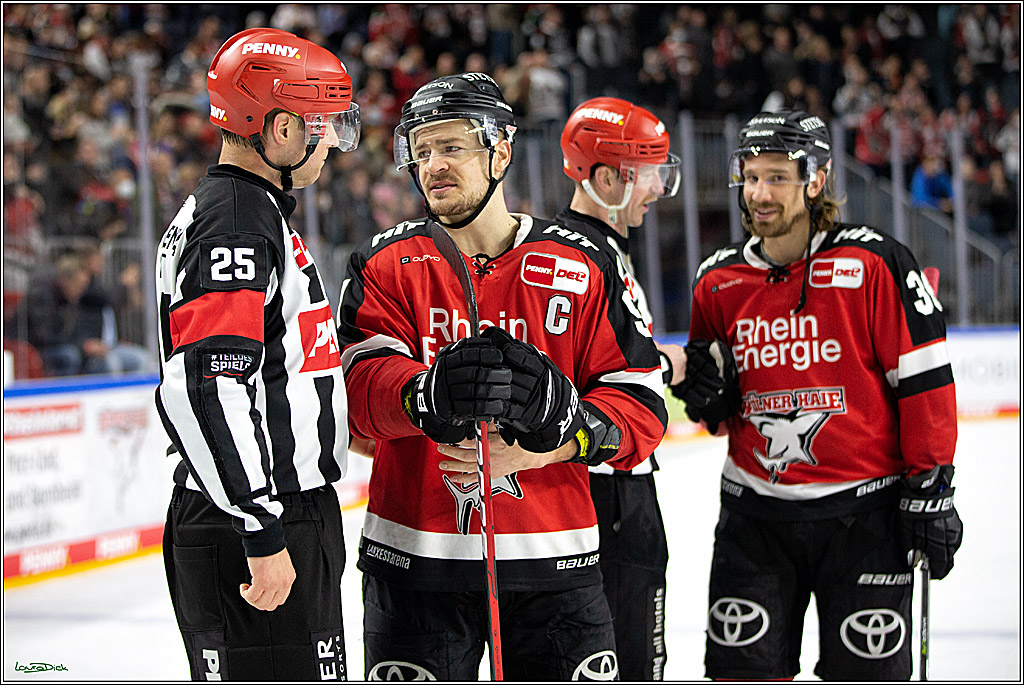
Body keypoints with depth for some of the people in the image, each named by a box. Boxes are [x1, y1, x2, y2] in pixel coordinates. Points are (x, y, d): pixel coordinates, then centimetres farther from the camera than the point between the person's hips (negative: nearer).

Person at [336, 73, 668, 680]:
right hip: (415, 559, 0)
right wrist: (433, 392, -33)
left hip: (552, 562, 0)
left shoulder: (583, 267, 3)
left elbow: (641, 408, -1)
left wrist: (551, 436, -18)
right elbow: (364, 389, -12)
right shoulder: (387, 266, 4)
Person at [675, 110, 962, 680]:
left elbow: (924, 377, -7)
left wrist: (930, 486, -9)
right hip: (756, 510, 4)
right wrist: (707, 394, -5)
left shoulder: (874, 263, -8)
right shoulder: (719, 282, 7)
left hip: (863, 507, -4)